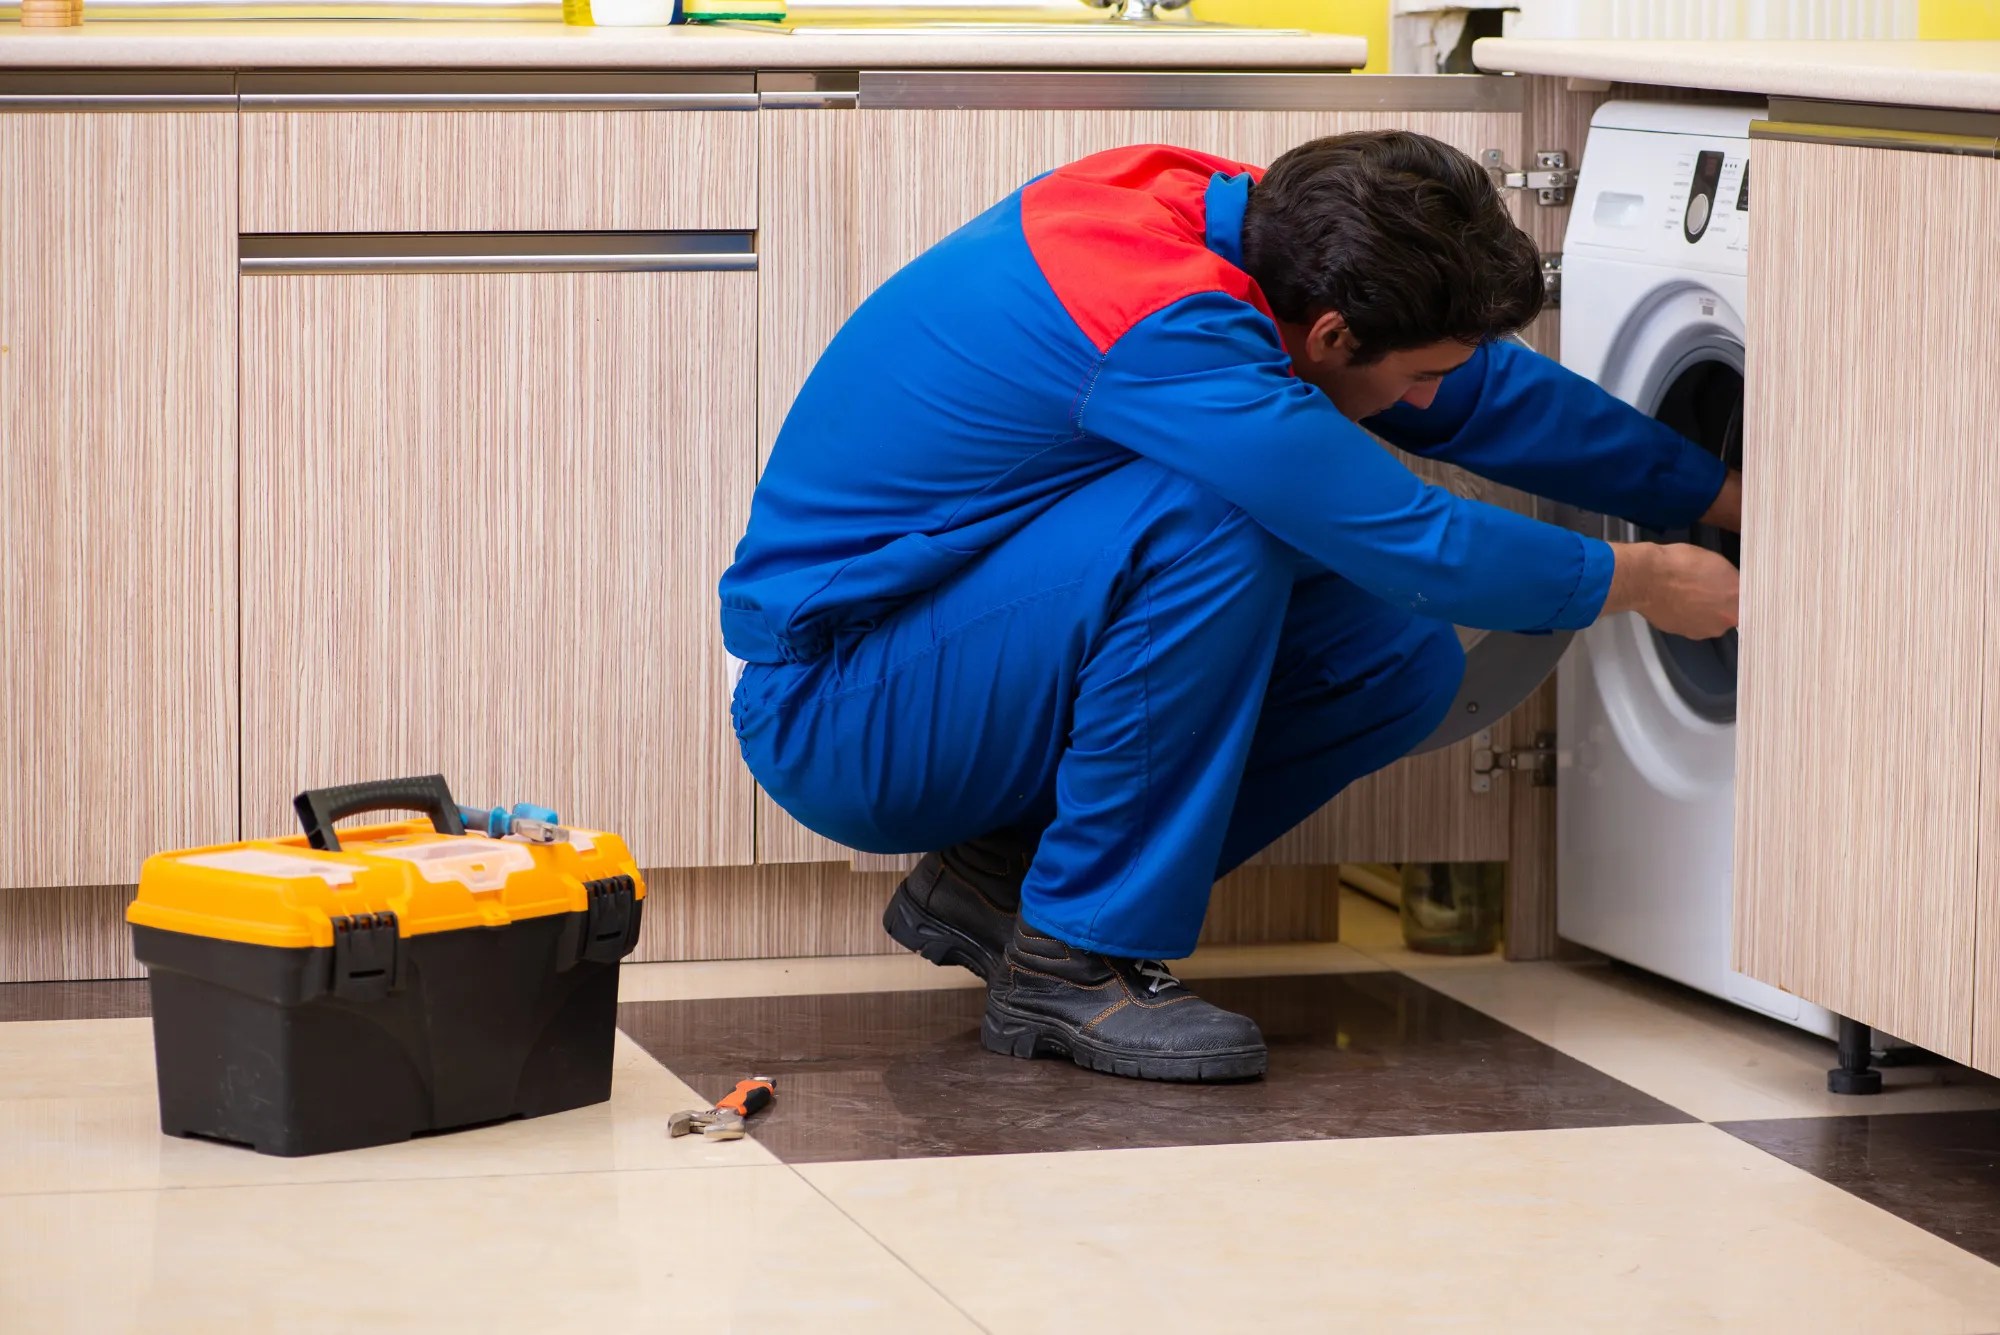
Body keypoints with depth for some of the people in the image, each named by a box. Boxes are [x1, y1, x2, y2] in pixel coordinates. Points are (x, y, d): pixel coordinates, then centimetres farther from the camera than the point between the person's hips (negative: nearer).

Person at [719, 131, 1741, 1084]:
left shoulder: (1235, 212, -4)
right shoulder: (1164, 326, -30)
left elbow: (1486, 391, 12)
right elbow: (1418, 548, -24)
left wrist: (1721, 498, 16)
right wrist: (1646, 582, -9)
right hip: (826, 719, -9)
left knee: (1401, 661, -2)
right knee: (1215, 516, -31)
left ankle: (1003, 875, 5)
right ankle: (1073, 962, -18)